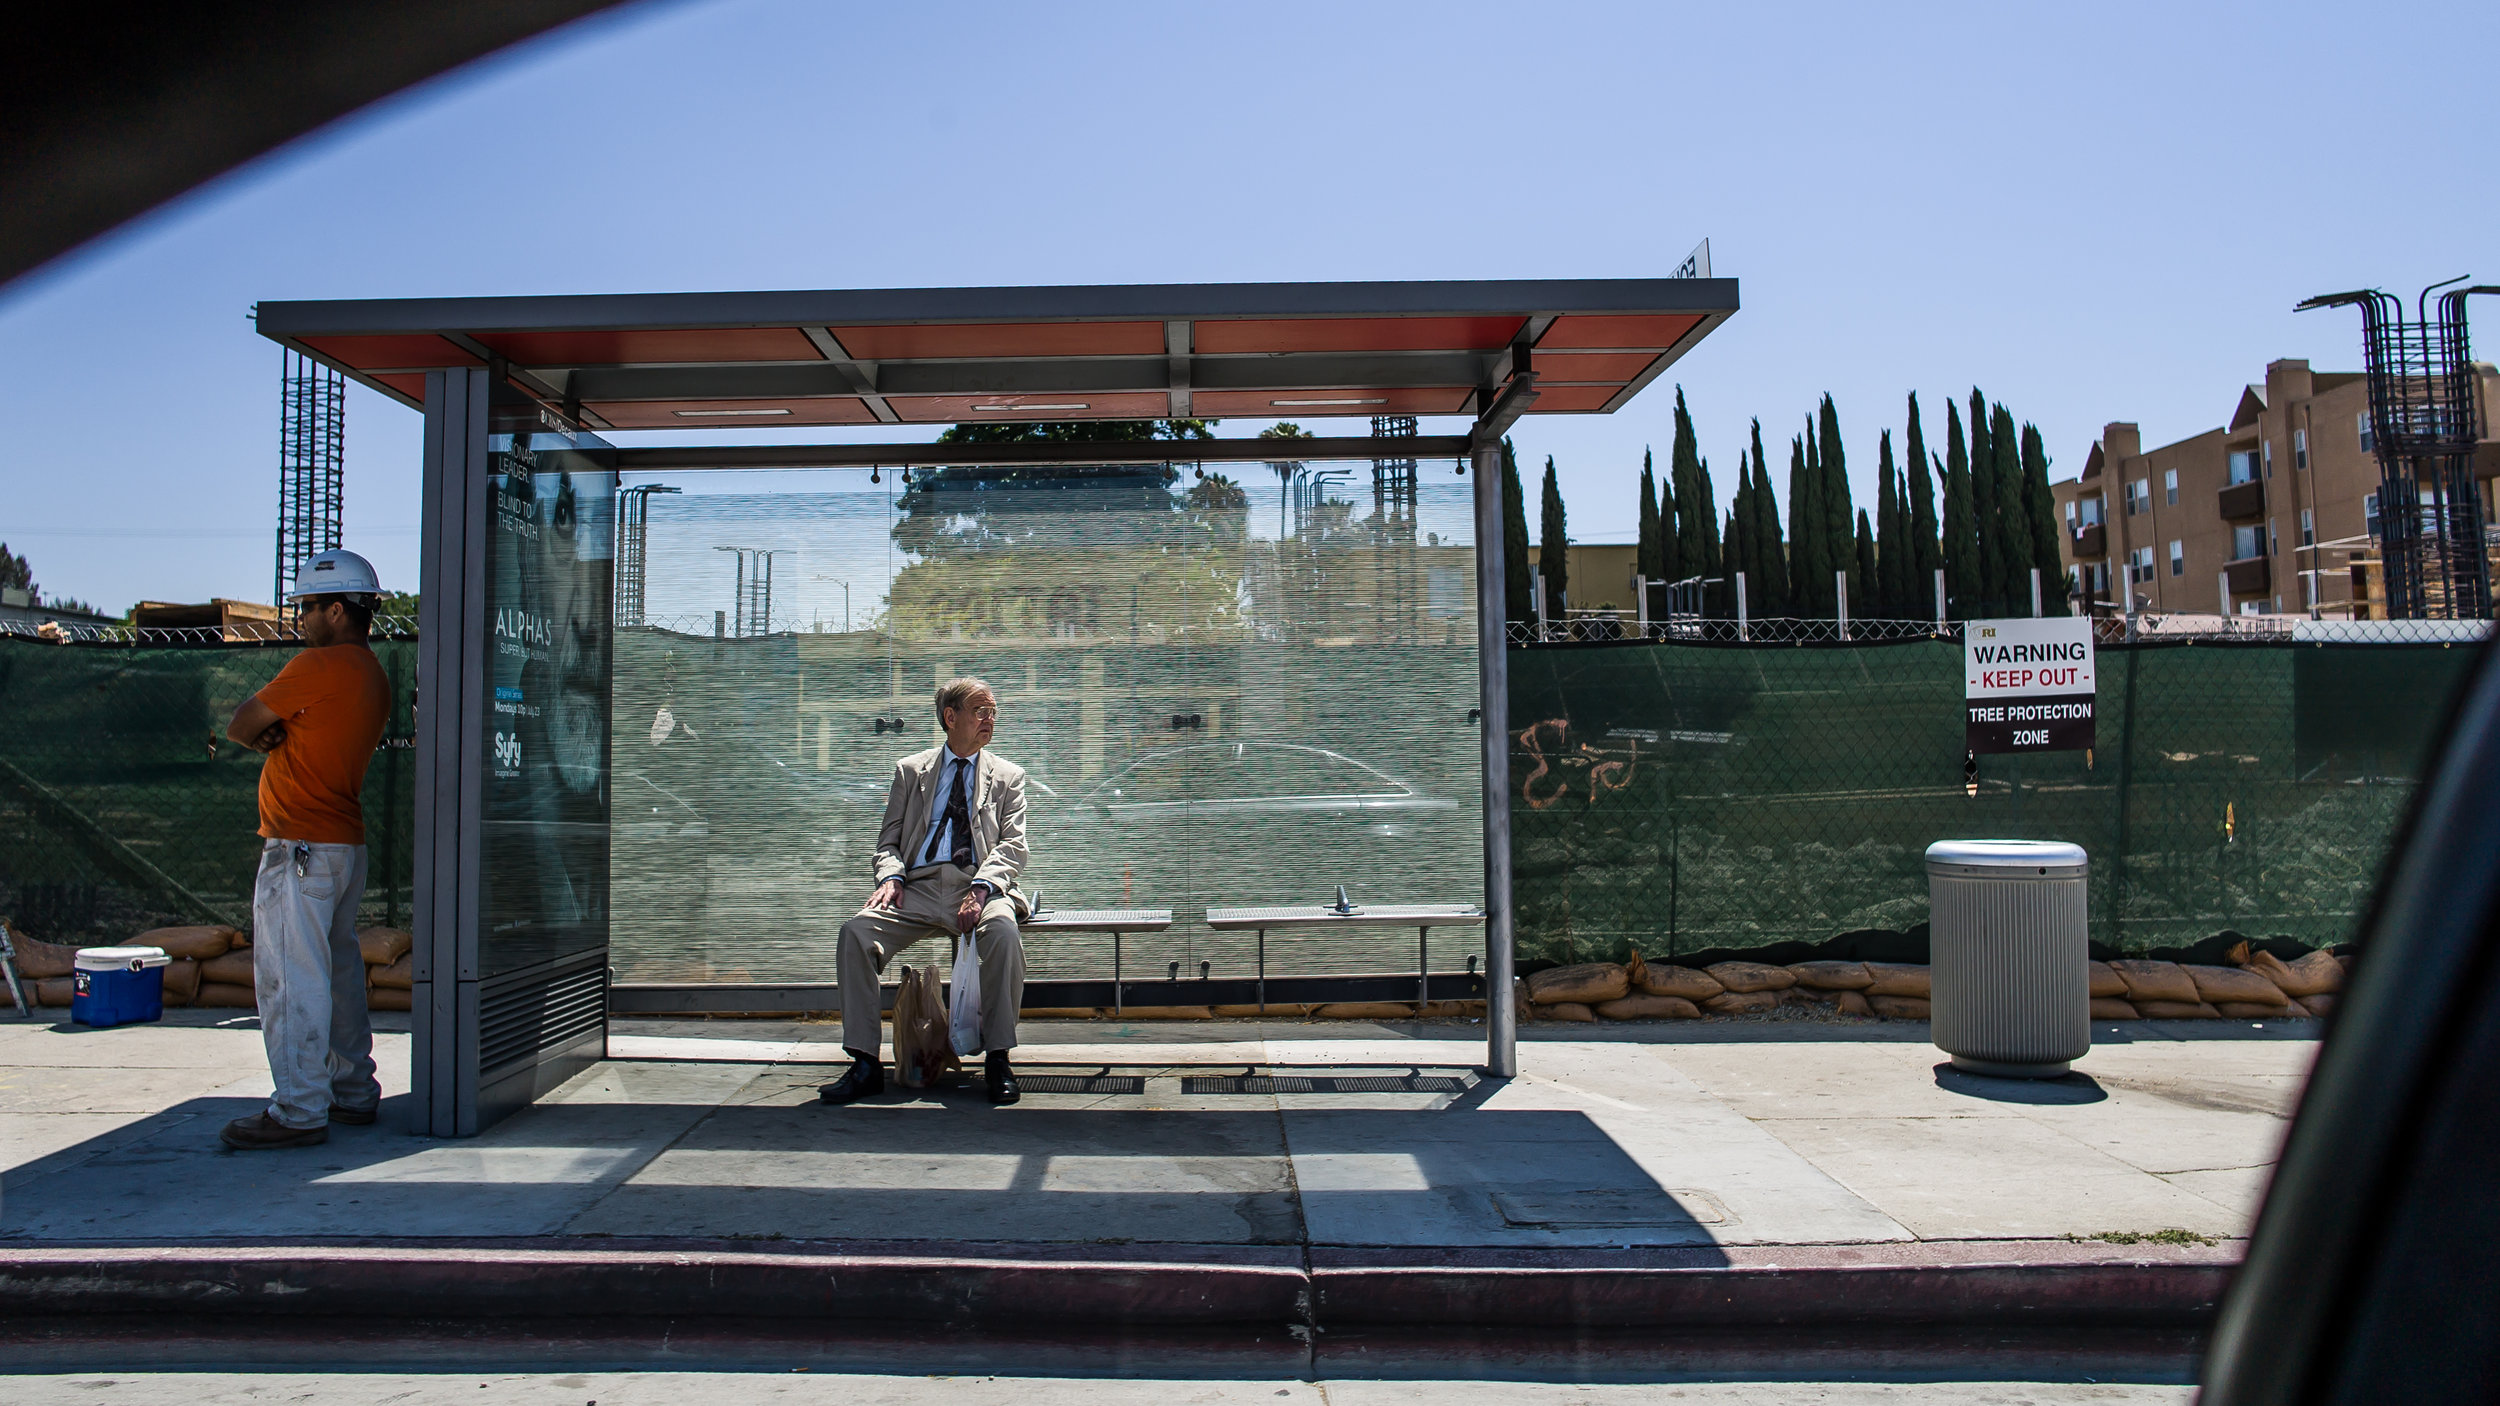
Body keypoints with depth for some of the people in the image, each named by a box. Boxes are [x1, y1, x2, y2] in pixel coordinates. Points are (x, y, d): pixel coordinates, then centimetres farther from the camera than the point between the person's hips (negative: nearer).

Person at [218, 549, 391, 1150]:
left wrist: (265, 737, 12)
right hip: (347, 843, 10)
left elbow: (239, 727, -6)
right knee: (339, 971, 15)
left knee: (290, 977, -6)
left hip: (300, 848, -10)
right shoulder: (374, 675, 14)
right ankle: (353, 1093, 23)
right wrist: (280, 736, -4)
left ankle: (299, 1111, -4)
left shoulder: (317, 666, -14)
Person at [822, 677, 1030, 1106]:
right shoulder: (910, 770, 20)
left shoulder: (1007, 775, 17)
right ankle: (865, 1063, -17)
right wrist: (891, 877, -8)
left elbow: (1012, 845, 4)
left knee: (1003, 933, -35)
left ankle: (998, 1060, -22)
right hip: (919, 888, 2)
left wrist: (981, 887, -16)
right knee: (856, 931, -25)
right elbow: (888, 840, 16)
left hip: (980, 887, -1)